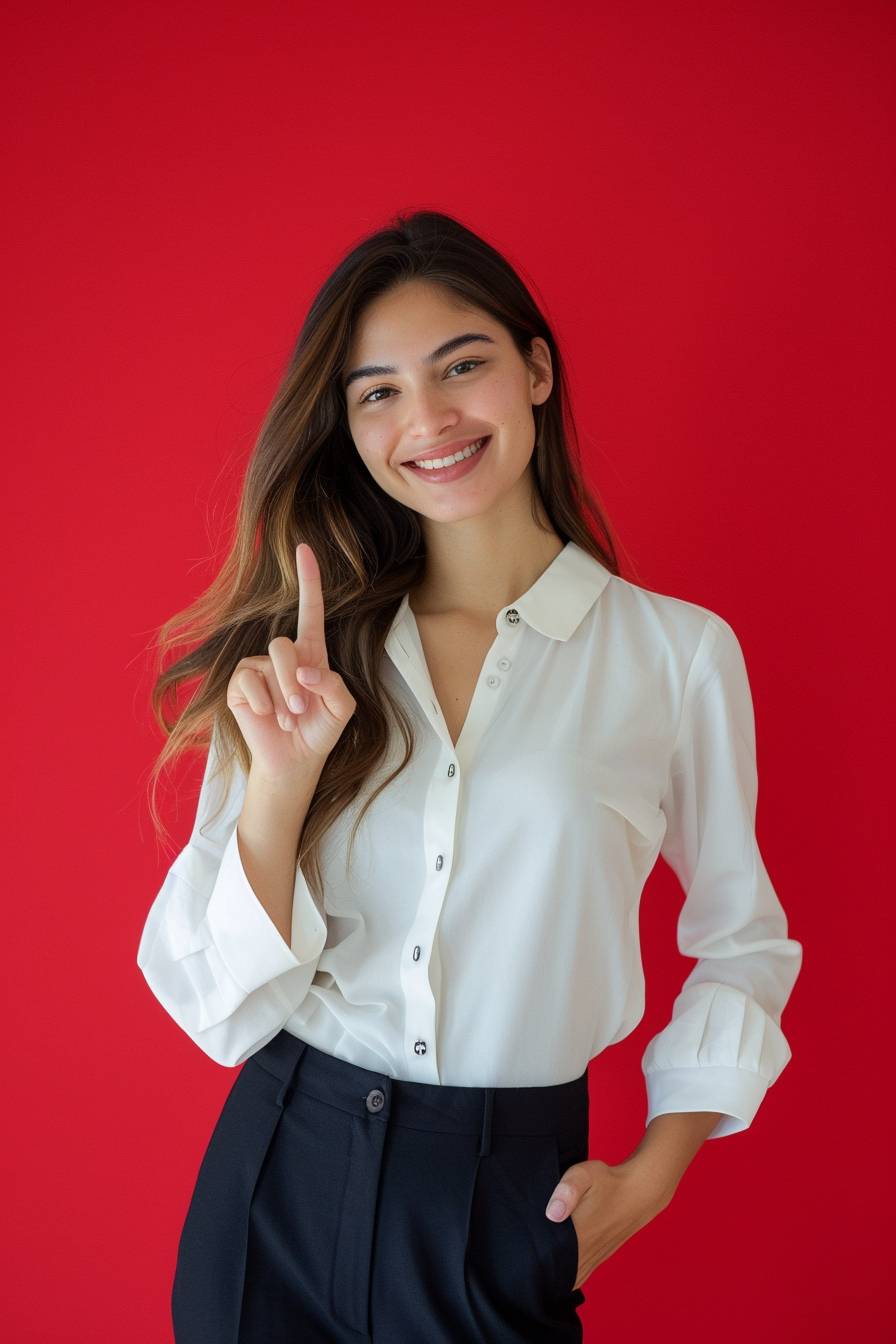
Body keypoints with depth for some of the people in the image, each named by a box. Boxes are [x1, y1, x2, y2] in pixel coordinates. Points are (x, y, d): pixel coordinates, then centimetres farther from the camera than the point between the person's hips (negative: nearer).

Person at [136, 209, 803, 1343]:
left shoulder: (679, 652, -6)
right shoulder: (302, 664, -2)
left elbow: (740, 939, 7)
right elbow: (216, 1004, -7)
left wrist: (652, 1175, 0)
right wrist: (282, 780, -21)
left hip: (508, 1198, -1)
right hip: (281, 1169, 2)